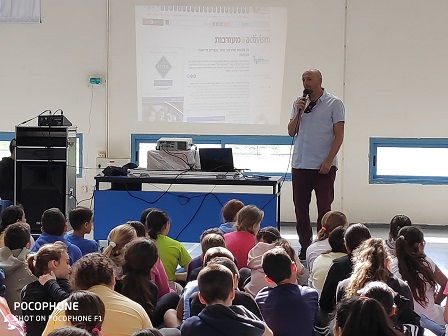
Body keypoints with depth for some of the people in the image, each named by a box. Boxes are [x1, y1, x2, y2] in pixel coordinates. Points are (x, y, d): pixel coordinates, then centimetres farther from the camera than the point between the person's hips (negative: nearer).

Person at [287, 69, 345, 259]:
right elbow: (291, 132, 10)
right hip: (300, 165, 5)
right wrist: (298, 113, -6)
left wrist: (328, 161, -14)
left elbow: (339, 135, -5)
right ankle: (305, 247, 15)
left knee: (324, 208, -2)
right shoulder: (299, 104, 12)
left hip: (323, 166, -5)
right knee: (300, 208, 7)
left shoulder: (334, 104, -2)